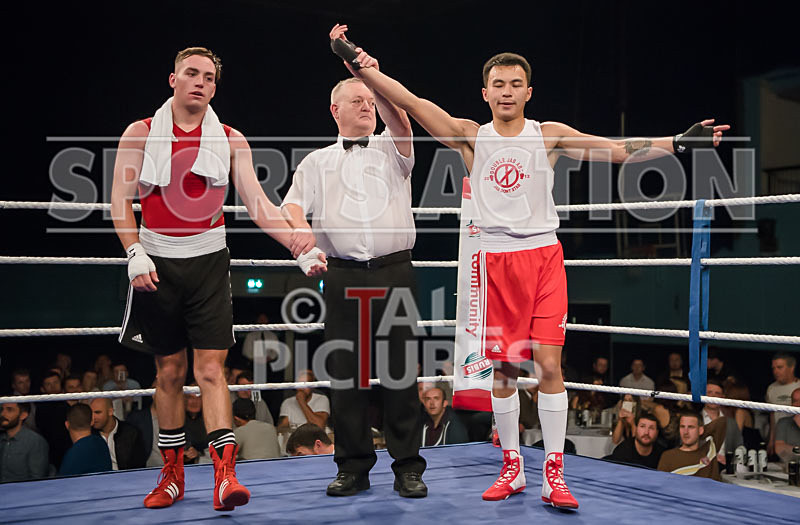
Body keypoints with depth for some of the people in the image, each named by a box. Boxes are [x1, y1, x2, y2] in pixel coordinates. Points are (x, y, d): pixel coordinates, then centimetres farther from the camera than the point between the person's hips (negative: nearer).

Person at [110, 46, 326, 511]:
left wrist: (302, 249, -14)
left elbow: (258, 204, -1)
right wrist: (135, 254, -14)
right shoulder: (141, 134, 5)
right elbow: (121, 198, 0)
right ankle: (172, 475, 19)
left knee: (211, 369, -9)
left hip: (208, 262, 0)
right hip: (157, 262, 1)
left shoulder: (230, 140, 6)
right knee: (169, 372, 7)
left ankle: (226, 473, -13)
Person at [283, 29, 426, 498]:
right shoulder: (318, 161, 19)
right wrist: (304, 239, -12)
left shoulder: (391, 148, 15)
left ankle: (408, 467, 6)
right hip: (344, 277, 1)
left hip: (395, 272, -1)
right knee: (346, 371, 1)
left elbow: (400, 122, -7)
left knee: (401, 371, -2)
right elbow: (292, 207, 8)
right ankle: (353, 468, 11)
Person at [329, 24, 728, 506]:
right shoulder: (470, 136, 6)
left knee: (549, 365, -6)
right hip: (495, 260, 1)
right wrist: (359, 63, -14)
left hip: (544, 256, -1)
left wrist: (678, 142, -13)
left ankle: (554, 475, 1)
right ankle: (512, 467, 20)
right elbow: (409, 101, -3)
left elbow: (618, 150, -1)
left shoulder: (549, 135, 5)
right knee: (504, 368, 5)